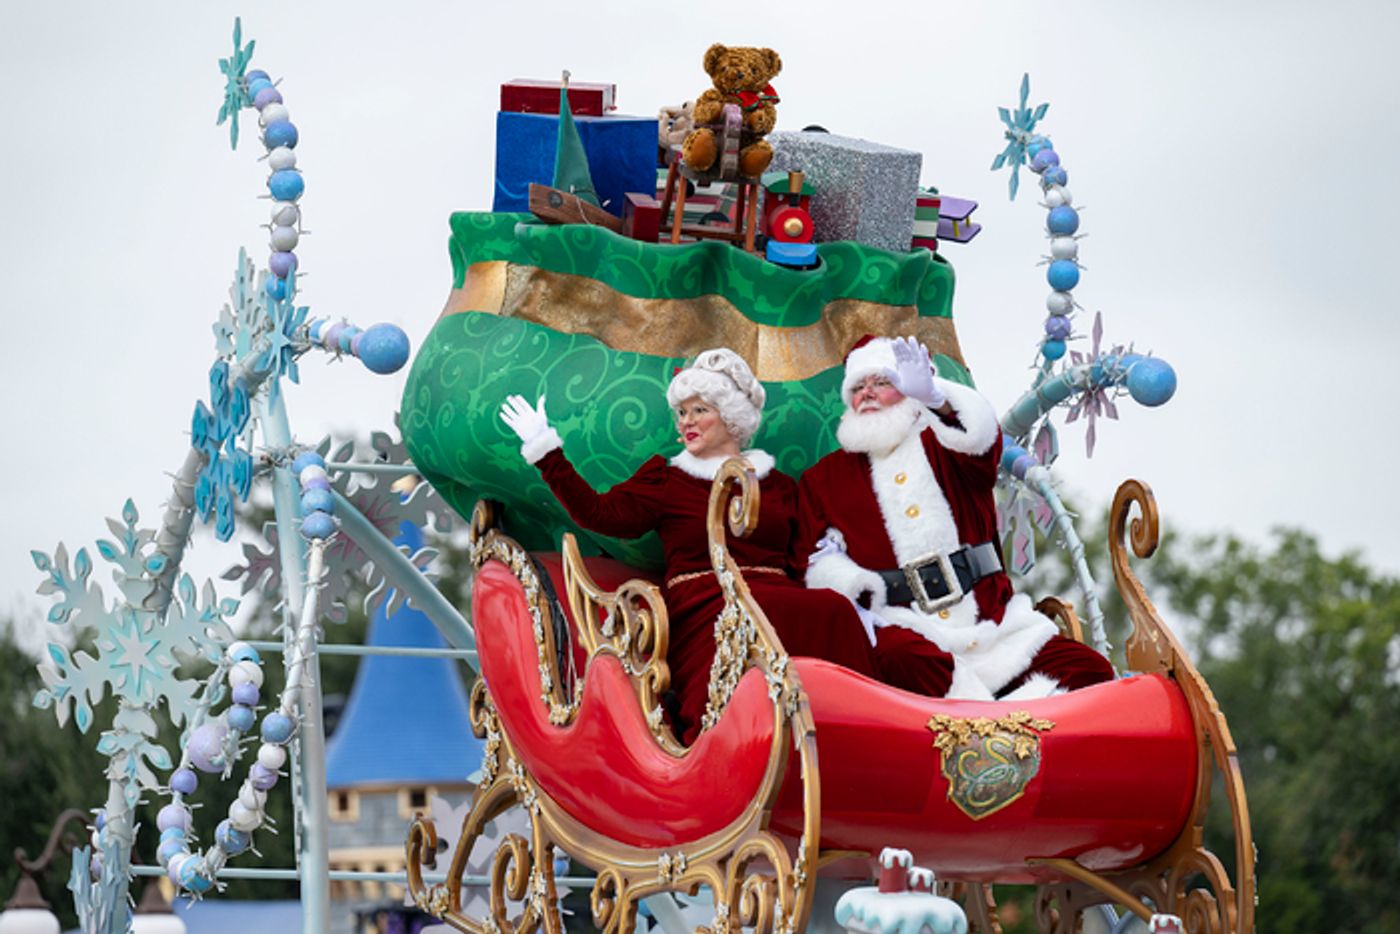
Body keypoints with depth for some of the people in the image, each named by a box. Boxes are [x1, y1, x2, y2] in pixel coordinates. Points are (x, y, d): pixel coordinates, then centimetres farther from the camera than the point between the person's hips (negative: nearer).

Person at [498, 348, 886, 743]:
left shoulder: (779, 486, 25)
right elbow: (601, 513, 5)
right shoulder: (665, 480, 18)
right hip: (706, 604, -3)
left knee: (831, 613, -32)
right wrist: (546, 453, 2)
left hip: (780, 598, 3)